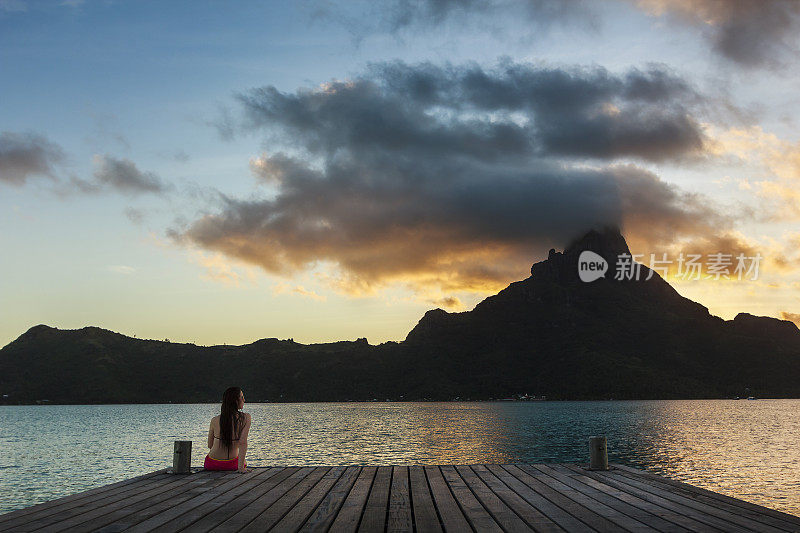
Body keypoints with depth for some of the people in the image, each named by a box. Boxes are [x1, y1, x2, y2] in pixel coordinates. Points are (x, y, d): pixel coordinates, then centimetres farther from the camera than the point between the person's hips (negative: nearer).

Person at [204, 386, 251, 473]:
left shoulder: (215, 420, -6)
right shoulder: (246, 417, -13)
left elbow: (210, 445, 4)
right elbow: (243, 443, -21)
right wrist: (241, 467, -21)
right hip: (231, 464, -1)